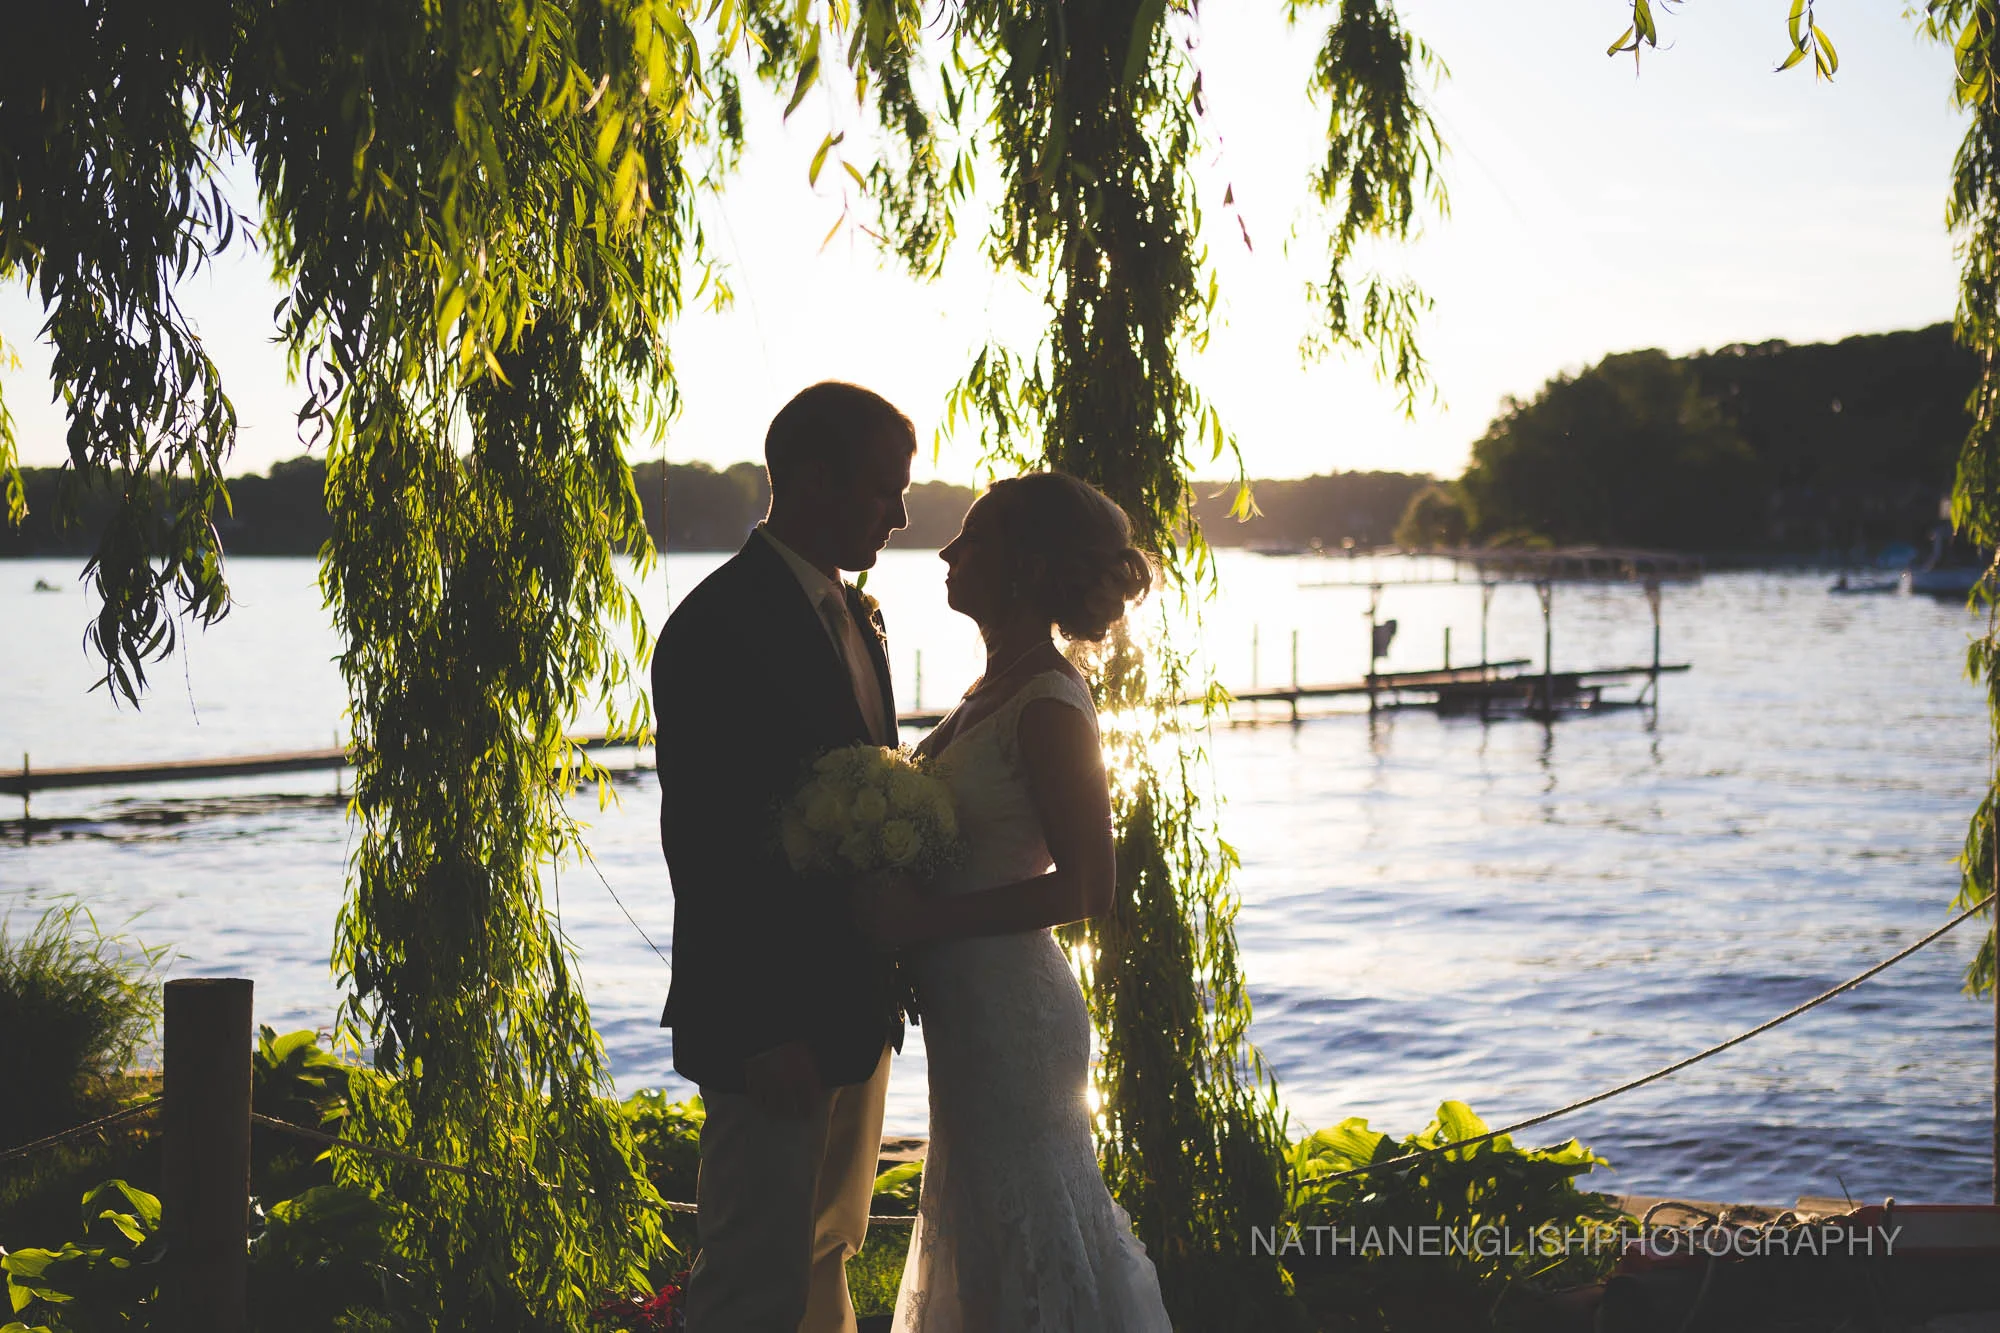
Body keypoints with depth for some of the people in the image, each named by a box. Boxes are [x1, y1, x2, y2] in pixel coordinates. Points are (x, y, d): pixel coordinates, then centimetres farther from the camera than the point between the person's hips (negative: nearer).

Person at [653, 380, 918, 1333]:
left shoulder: (852, 617, 13)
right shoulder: (720, 627, -16)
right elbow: (703, 844, -20)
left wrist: (884, 983, 9)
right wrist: (762, 1032, -21)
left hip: (854, 1005, 9)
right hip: (773, 1021, -9)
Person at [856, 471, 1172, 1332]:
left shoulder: (1048, 704, -18)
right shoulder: (994, 691, 10)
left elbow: (1087, 885, -22)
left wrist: (922, 923, -22)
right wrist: (894, 900, 4)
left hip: (1009, 1010, -9)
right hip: (969, 1005, 9)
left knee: (1028, 1238, 2)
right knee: (988, 1225, 19)